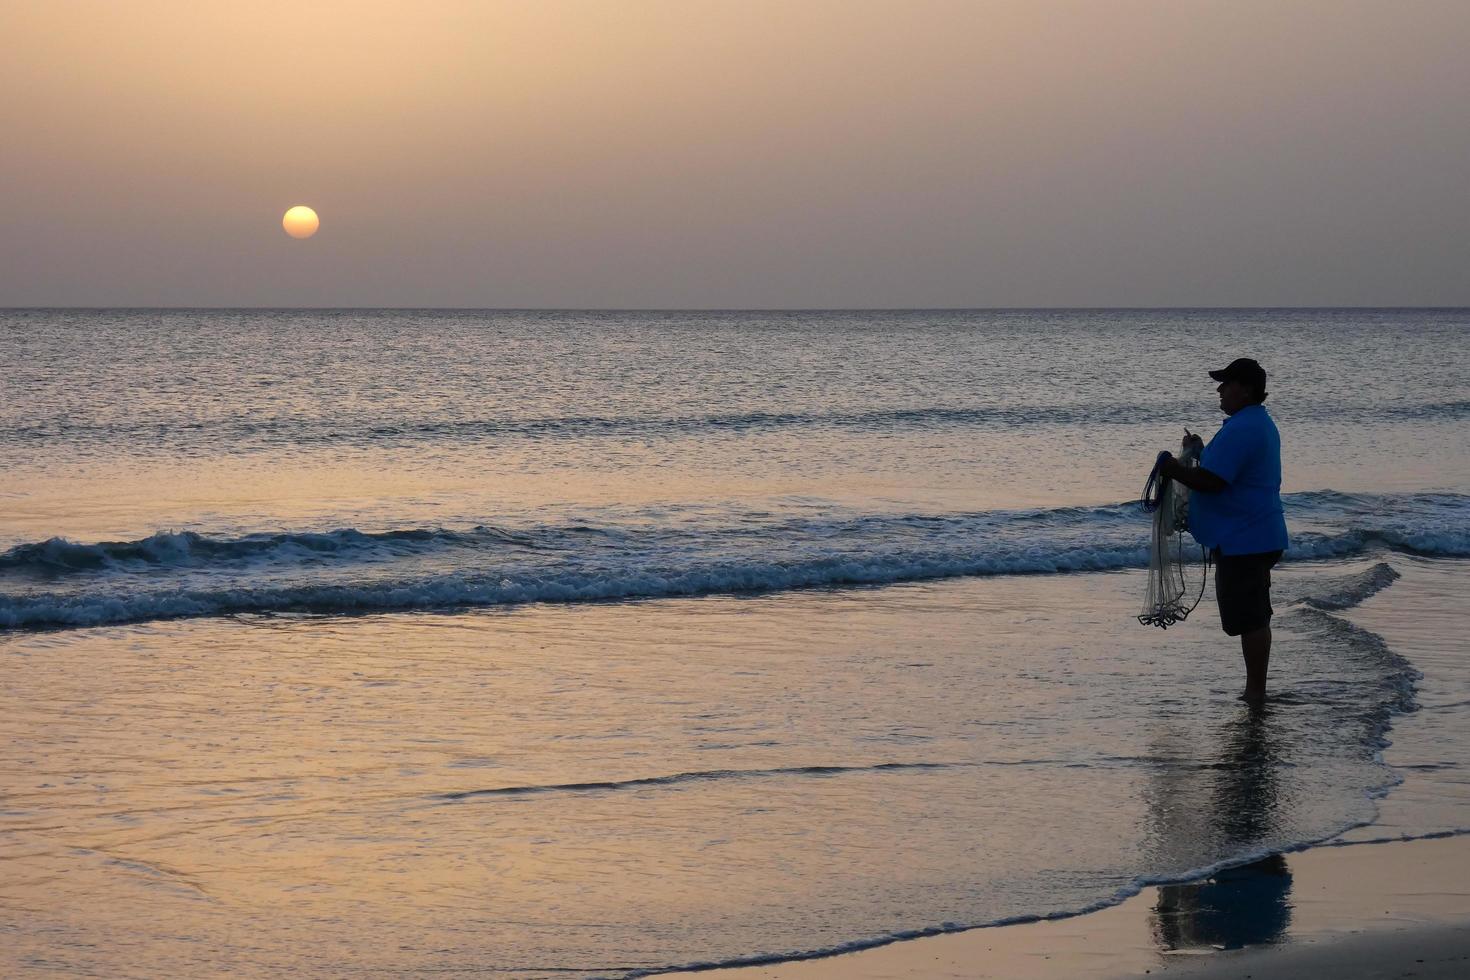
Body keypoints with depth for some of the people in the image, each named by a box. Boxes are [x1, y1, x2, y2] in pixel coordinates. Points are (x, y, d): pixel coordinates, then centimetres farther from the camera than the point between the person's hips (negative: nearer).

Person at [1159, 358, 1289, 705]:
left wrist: (1174, 469, -10)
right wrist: (1200, 453, 17)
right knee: (1254, 617, 16)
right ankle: (1255, 690, 23)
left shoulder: (1240, 429, -21)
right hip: (1258, 537, 11)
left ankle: (1255, 692, -1)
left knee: (1249, 618, -5)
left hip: (1242, 542, -11)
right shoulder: (1260, 423, 15)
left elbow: (1211, 481, -25)